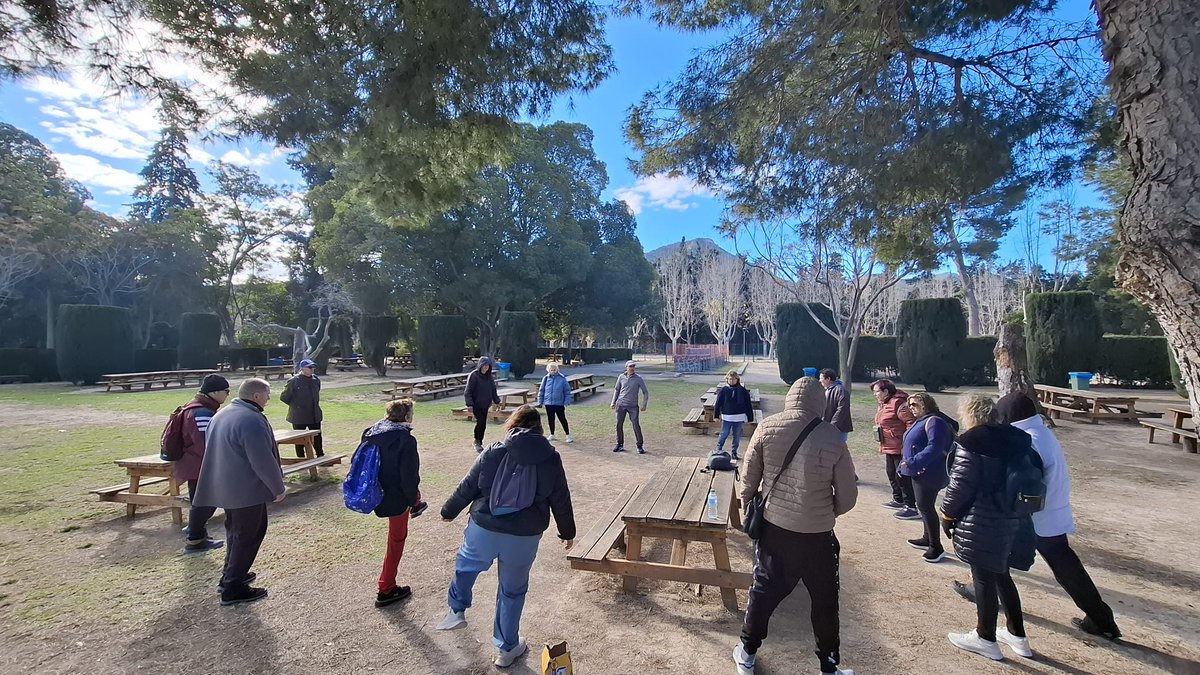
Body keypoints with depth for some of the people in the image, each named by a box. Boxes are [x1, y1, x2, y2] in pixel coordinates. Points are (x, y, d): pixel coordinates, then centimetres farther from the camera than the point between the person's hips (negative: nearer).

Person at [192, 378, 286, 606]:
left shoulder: (221, 414, 10)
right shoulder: (252, 420, -24)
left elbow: (213, 449, 21)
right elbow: (263, 461, -24)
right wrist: (278, 488, -12)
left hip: (224, 487, 10)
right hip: (247, 489, -10)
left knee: (235, 532, 23)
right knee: (248, 536, 2)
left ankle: (230, 576, 35)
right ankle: (233, 589, 8)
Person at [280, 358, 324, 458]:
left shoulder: (316, 380, 3)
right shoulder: (294, 381, -14)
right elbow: (283, 397, -5)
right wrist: (295, 405, -3)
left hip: (315, 415, 5)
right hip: (299, 416, -5)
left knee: (317, 437, 13)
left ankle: (321, 455, 23)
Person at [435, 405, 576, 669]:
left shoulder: (493, 452, -6)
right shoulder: (551, 458, -5)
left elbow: (467, 488, 1)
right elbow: (560, 500, 1)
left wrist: (448, 511, 20)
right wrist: (567, 532, 17)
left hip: (484, 529, 0)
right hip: (524, 537, 0)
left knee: (466, 565, 32)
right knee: (513, 590, 20)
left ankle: (457, 611, 40)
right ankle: (507, 648, 33)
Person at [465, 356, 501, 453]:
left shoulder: (489, 377, 7)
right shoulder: (473, 375, -10)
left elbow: (493, 390, 18)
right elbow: (468, 391, -11)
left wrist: (496, 401, 14)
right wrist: (469, 404, -18)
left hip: (485, 405, 6)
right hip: (476, 405, -5)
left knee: (483, 424, 8)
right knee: (480, 422, -14)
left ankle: (479, 443, 21)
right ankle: (477, 442, 4)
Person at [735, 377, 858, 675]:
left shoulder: (766, 428, -10)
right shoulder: (832, 437, -13)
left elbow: (748, 480, -3)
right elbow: (847, 496, -5)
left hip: (773, 528, 2)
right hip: (817, 535, -2)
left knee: (763, 591, 19)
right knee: (825, 601, 20)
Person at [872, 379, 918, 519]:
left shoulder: (898, 403, -20)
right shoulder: (883, 405, 12)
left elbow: (911, 422, -25)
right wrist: (883, 444, 20)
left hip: (900, 448, -11)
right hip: (888, 447, 11)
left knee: (902, 476, -4)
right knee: (891, 473, 20)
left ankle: (912, 507, 4)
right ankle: (898, 500, 35)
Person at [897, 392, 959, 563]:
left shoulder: (934, 421, -18)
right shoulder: (920, 421, 14)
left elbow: (934, 448, -29)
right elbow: (910, 446, 19)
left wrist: (913, 463, -31)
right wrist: (902, 466, 17)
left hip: (928, 473, -10)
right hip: (919, 471, 10)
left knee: (925, 507, -4)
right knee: (924, 506, 19)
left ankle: (936, 547, 6)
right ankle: (928, 538, 32)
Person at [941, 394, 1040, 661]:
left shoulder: (972, 442, -16)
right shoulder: (1016, 440, 6)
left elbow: (960, 485, -16)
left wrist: (948, 514, -4)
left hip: (982, 522, -8)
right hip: (1013, 520, 8)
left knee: (984, 579, 6)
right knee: (1000, 575, 22)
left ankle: (985, 638, 18)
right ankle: (1017, 635, 32)